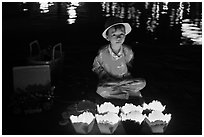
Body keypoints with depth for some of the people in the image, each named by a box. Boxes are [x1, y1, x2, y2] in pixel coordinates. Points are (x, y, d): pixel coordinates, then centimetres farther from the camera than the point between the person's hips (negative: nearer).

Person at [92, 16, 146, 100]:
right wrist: (105, 76, -13)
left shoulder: (128, 51, -8)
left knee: (142, 83, -21)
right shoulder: (102, 53, -15)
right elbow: (96, 67, -1)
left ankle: (114, 91, -17)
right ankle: (129, 93, -20)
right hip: (109, 82, -2)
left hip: (124, 80, 2)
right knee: (101, 90, -34)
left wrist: (127, 77, -6)